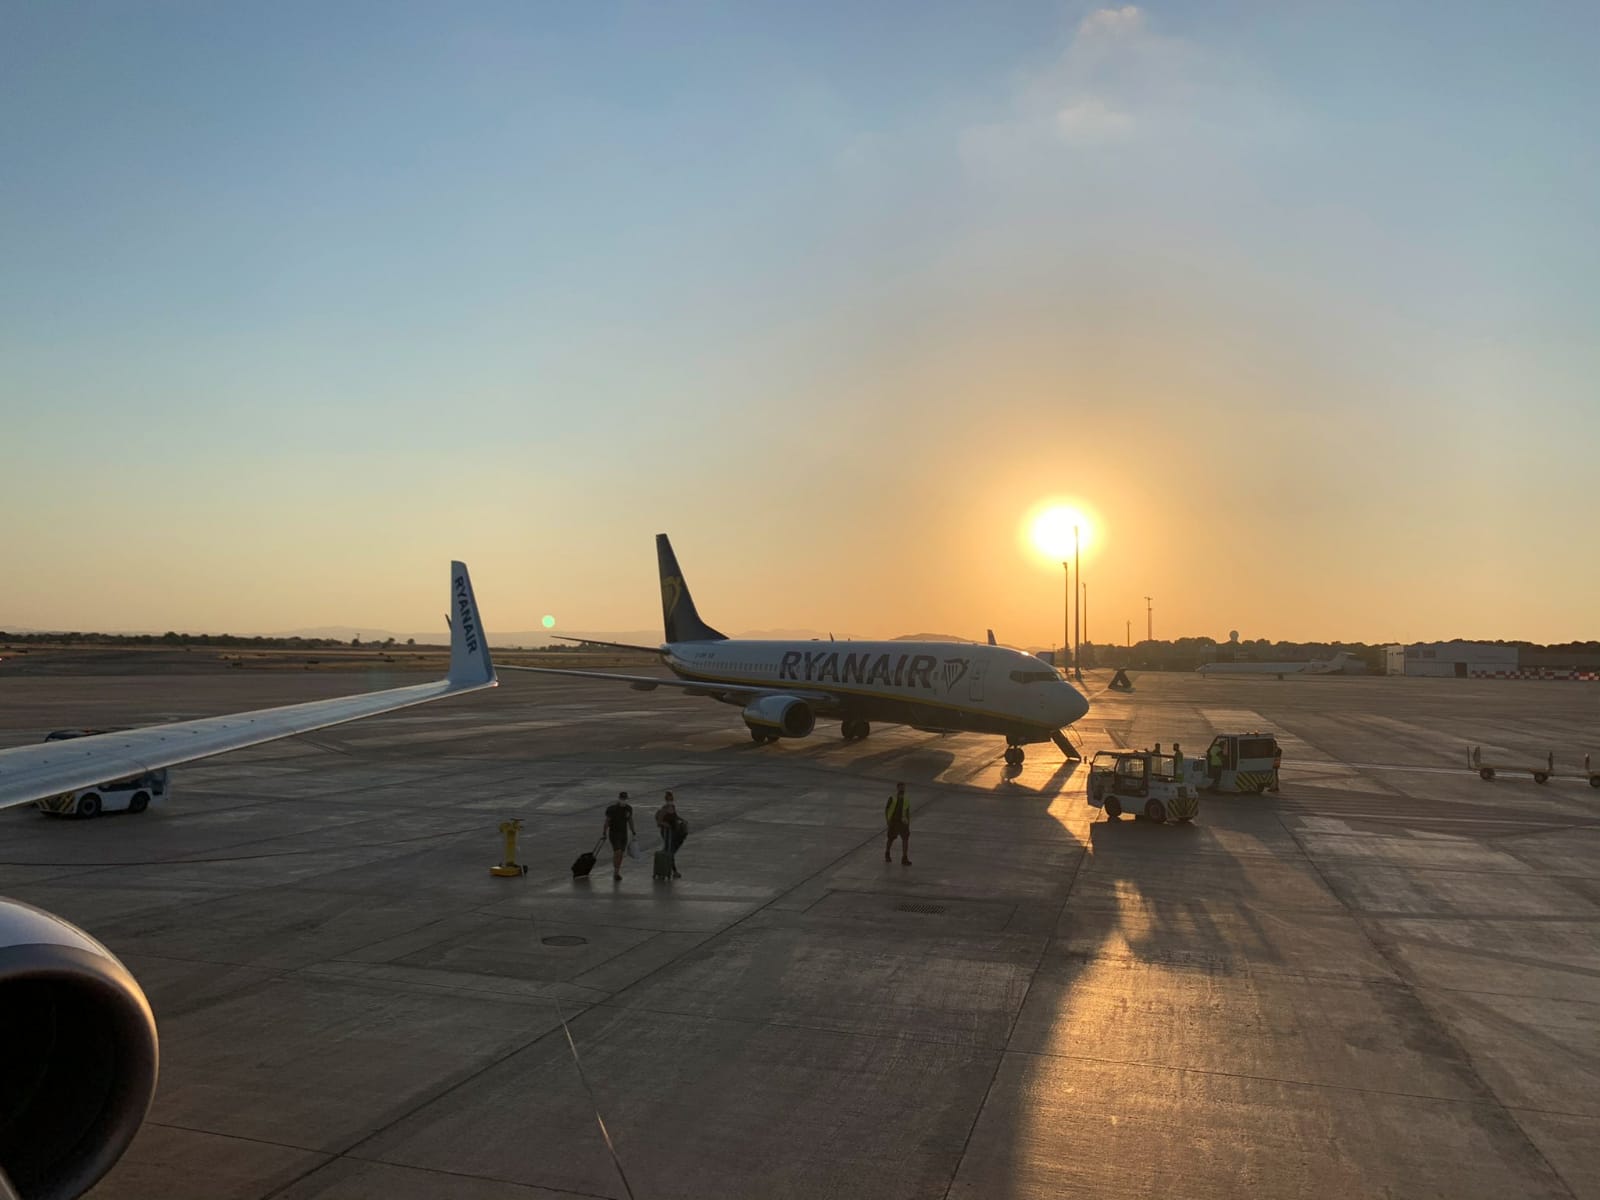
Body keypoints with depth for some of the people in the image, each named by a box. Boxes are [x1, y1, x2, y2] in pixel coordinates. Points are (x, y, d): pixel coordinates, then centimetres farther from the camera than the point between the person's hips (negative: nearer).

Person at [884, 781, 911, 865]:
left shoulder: (906, 799, 4)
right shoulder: (892, 798, -8)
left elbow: (908, 812, 12)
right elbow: (886, 809, -3)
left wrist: (908, 822, 7)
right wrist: (888, 820, -6)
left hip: (903, 822, 3)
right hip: (893, 822, -3)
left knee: (905, 839, -8)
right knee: (891, 839, 9)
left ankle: (904, 858, -3)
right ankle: (887, 854, 34)